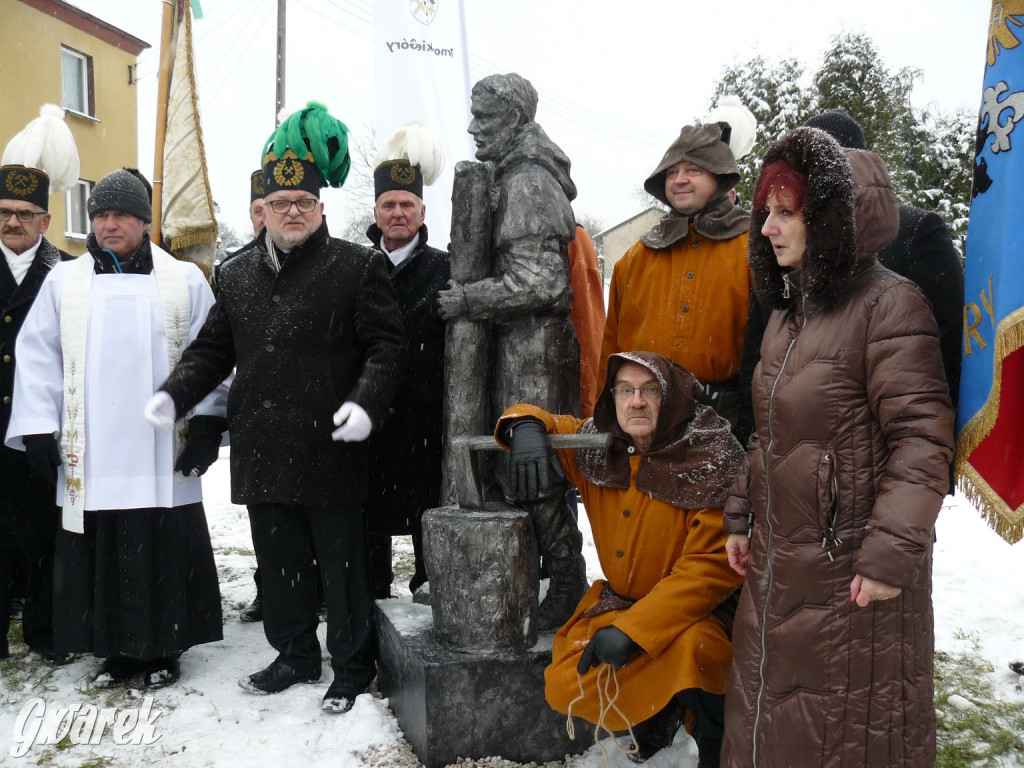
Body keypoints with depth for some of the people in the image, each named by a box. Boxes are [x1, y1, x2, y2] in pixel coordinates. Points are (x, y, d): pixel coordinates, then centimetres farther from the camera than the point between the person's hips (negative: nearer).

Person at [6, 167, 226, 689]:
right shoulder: (64, 281, 11)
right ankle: (117, 648, 22)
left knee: (165, 550, 3)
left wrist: (206, 422, -5)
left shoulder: (185, 281, 6)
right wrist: (37, 430, 1)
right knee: (100, 552, 6)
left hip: (164, 456, -1)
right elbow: (37, 356, 8)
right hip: (89, 455, 2)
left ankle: (163, 648, 18)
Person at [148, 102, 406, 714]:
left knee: (343, 566, 6)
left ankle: (353, 669, 22)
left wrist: (365, 401, -22)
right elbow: (214, 347, 18)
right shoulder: (237, 273, 13)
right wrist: (175, 393, 4)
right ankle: (296, 656, 34)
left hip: (331, 449, -5)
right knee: (280, 562, 16)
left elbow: (386, 344, -7)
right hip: (263, 454, 5)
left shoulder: (358, 266, -3)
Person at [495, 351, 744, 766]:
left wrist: (632, 630, -28)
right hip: (618, 602, 5)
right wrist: (526, 425, -17)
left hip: (695, 612, -4)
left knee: (691, 646, -36)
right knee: (565, 687, -14)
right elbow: (534, 420, 11)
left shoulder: (711, 459, -18)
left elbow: (711, 565, -22)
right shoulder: (598, 446, -3)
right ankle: (657, 712, 16)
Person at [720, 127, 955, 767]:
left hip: (854, 573, -8)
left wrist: (891, 554, -22)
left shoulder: (888, 303, -14)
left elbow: (922, 439, -19)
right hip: (776, 565, 8)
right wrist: (741, 516, 16)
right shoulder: (786, 311, 12)